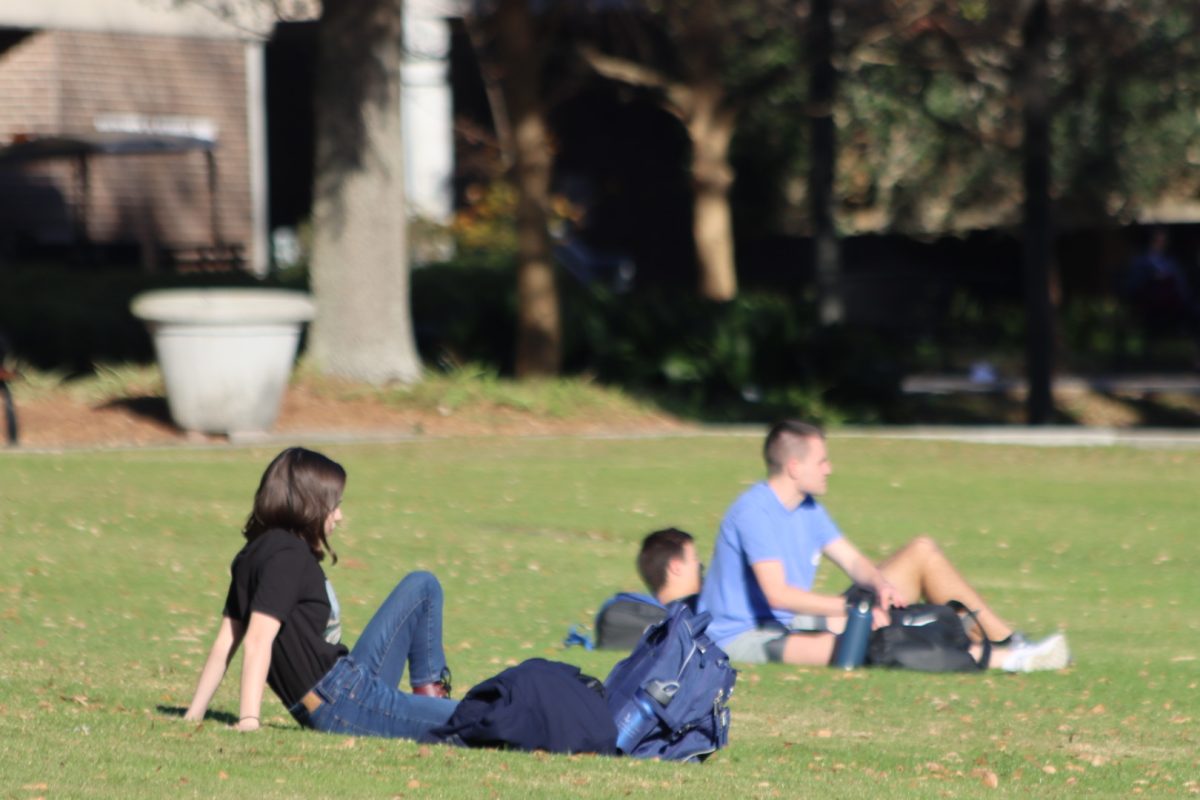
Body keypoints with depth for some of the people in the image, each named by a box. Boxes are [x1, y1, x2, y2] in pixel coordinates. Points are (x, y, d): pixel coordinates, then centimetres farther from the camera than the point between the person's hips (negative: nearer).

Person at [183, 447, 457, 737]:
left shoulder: (254, 555, 12)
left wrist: (193, 716, 10)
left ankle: (428, 690, 13)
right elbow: (257, 641, -24)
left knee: (422, 586, 20)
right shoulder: (286, 555, -15)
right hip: (340, 702, -10)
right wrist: (249, 720, -30)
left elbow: (225, 643, 11)